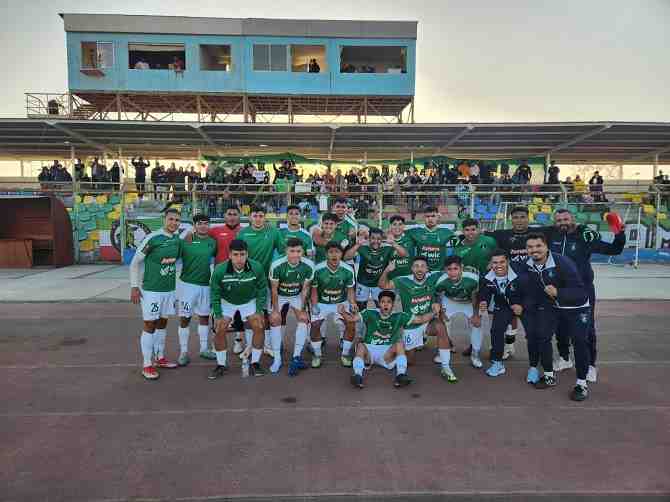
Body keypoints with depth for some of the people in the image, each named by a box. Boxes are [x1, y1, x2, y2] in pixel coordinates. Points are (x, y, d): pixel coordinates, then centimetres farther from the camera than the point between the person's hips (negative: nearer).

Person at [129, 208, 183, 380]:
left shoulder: (178, 240, 4)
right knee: (149, 325, 1)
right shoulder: (152, 238, -14)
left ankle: (160, 358, 29)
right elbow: (135, 263, -10)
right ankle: (147, 365, 10)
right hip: (151, 290, -6)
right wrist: (134, 286, -13)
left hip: (169, 290, 6)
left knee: (162, 323, 15)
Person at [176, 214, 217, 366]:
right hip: (187, 284, -4)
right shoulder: (186, 239, -6)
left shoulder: (213, 242, 4)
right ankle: (184, 352, 13)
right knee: (184, 318, 1)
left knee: (204, 317, 13)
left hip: (205, 285, 4)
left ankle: (204, 349, 27)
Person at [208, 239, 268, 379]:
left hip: (249, 301, 0)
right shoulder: (220, 270, -28)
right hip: (226, 302, 0)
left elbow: (262, 289, -11)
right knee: (219, 330, -11)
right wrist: (218, 316, -15)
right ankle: (221, 365, 10)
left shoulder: (257, 268, -26)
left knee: (258, 327, -12)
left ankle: (255, 363, 6)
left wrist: (259, 311, -14)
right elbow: (215, 293, -13)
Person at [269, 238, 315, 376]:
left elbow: (305, 289, -12)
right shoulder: (276, 266, -28)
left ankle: (296, 357, -8)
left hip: (297, 296, 1)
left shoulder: (308, 266, -24)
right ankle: (277, 358, -2)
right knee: (274, 320, -13)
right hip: (280, 296, -1)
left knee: (304, 318, -15)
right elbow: (274, 289, -16)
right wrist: (275, 310, -14)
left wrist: (302, 309, -13)